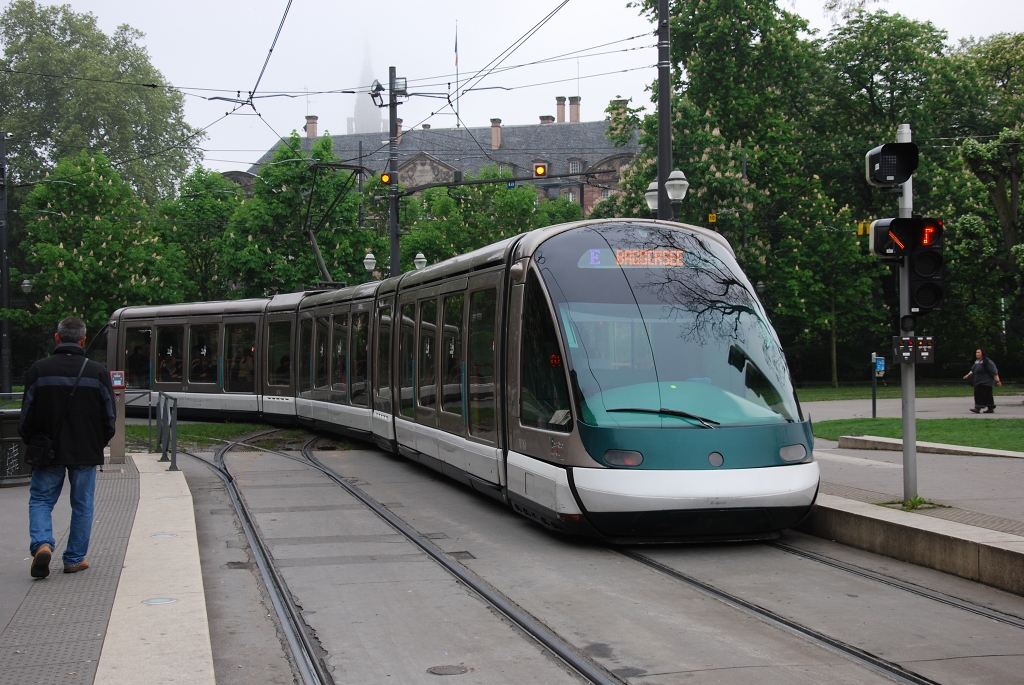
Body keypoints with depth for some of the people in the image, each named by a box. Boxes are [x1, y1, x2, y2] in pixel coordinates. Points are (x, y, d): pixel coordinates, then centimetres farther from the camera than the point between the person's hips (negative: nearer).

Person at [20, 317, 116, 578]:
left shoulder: (39, 370, -6)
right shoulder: (98, 372, -5)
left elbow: (28, 415, -2)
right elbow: (109, 418, 1)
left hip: (48, 451, 0)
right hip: (86, 453, 1)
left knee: (40, 500, 12)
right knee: (82, 505, 12)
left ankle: (41, 544, -11)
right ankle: (75, 559, 16)